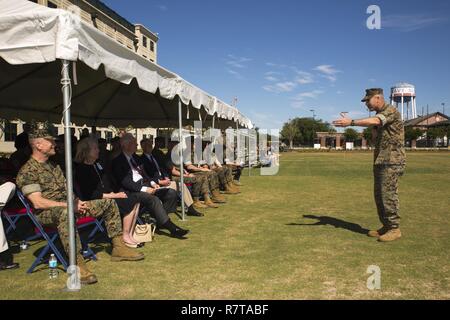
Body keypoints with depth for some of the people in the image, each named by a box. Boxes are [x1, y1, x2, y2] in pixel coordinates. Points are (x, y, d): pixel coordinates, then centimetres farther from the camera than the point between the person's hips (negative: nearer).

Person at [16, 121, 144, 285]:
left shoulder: (54, 166, 18)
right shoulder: (27, 172, -9)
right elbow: (38, 203, -19)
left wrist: (76, 202, -2)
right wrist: (70, 205, -20)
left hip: (68, 206, 9)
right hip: (45, 213, -8)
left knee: (108, 203, 0)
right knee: (65, 213, -45)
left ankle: (118, 248, 3)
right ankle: (77, 264, -42)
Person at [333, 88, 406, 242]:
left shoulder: (391, 111, -11)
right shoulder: (379, 114, 18)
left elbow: (374, 121, -30)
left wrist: (351, 122, -34)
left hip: (392, 161, -9)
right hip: (380, 161, 9)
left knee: (388, 194, -8)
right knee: (379, 195, 9)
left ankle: (394, 229, 1)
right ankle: (386, 226, 17)